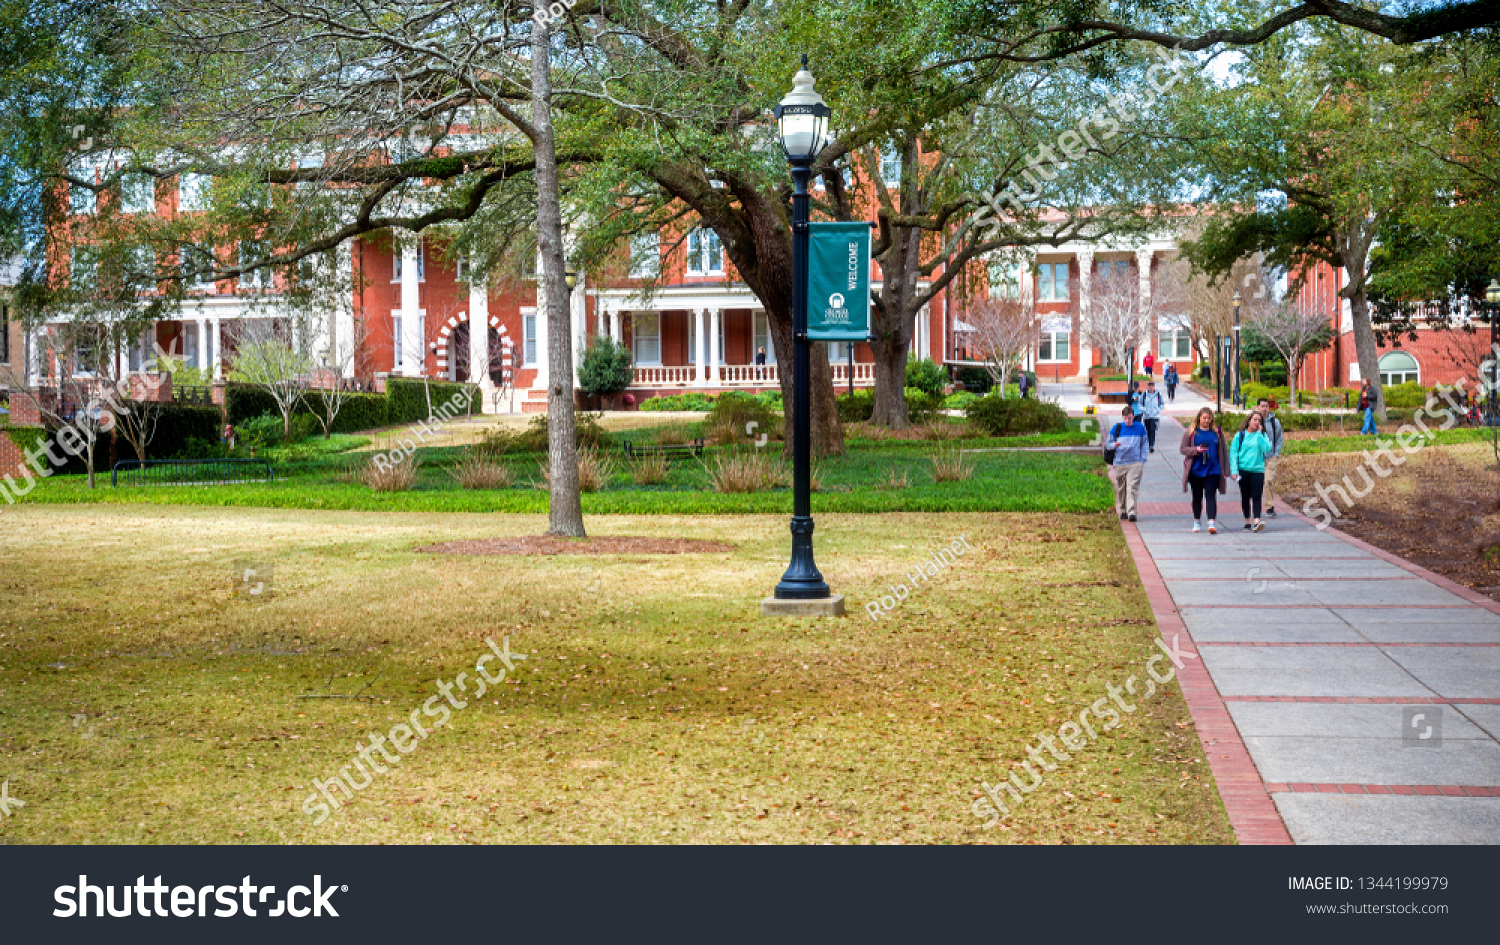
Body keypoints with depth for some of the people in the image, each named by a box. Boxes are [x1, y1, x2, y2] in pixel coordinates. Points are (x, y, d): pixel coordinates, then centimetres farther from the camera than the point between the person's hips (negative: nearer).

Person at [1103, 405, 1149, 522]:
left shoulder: (1140, 428, 6)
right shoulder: (1116, 428, 4)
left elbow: (1144, 445, 14)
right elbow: (1107, 444, 8)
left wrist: (1143, 460, 6)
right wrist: (1114, 445, -15)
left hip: (1135, 463, -1)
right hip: (1119, 463, 1)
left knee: (1132, 487, -12)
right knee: (1121, 489, 8)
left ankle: (1131, 512, -16)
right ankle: (1123, 511, 22)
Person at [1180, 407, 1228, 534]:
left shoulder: (1217, 432, 5)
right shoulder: (1191, 433, 2)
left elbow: (1223, 451, 9)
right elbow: (1182, 449, 1)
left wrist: (1225, 469, 6)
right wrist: (1196, 450, -17)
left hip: (1213, 470, -1)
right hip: (1195, 470, 1)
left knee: (1211, 496, -10)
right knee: (1197, 497, 12)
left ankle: (1212, 523, -17)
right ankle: (1197, 522, 26)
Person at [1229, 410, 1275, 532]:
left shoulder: (1262, 435, 7)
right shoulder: (1240, 435, 4)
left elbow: (1266, 449, -10)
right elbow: (1233, 453, 2)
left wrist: (1259, 433, -9)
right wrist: (1234, 470, -6)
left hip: (1258, 470, 0)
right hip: (1243, 470, 0)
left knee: (1256, 496, -11)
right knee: (1245, 497, 8)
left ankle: (1257, 522, -18)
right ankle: (1247, 522, 17)